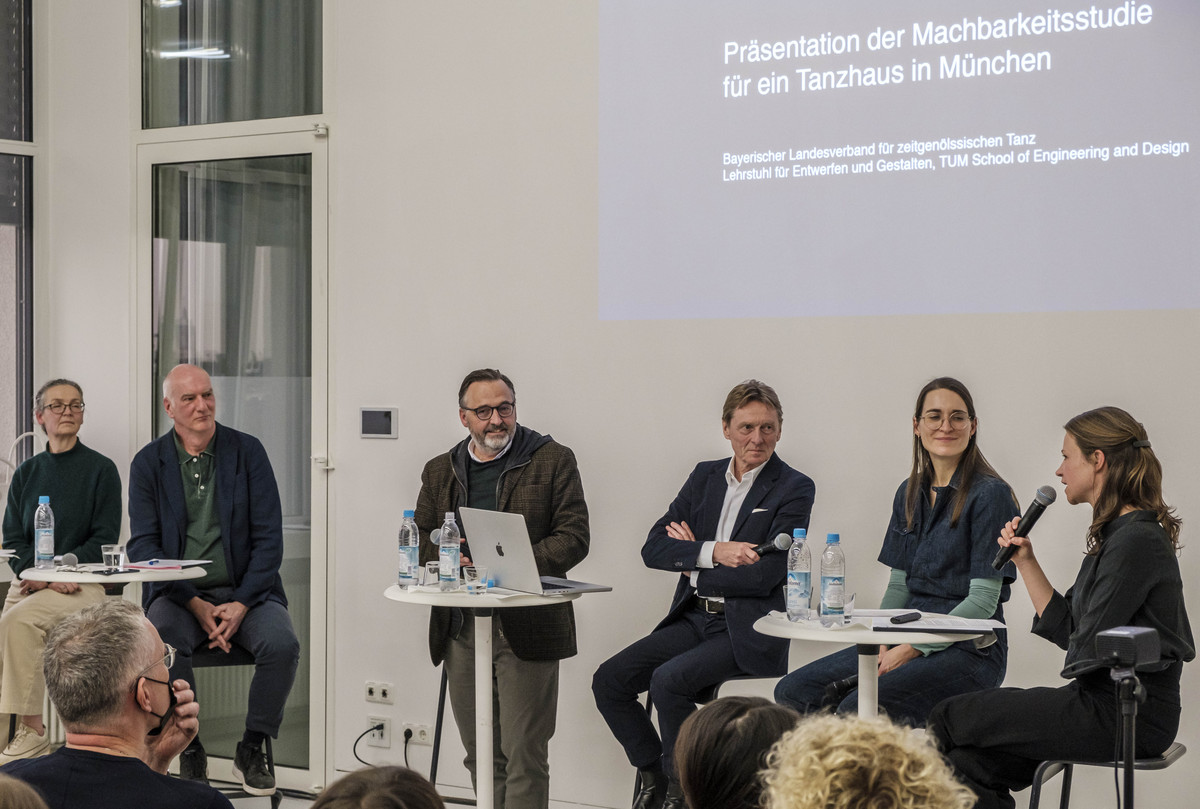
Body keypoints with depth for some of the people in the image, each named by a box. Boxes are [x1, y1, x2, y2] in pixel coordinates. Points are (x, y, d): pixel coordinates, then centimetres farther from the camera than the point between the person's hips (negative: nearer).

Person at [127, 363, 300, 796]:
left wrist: (241, 605, -14)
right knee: (161, 643, -33)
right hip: (178, 593, 0)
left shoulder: (247, 451, 3)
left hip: (245, 592, 1)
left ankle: (252, 750, -6)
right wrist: (196, 605, -15)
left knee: (282, 644, -28)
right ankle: (190, 752, -12)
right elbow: (144, 546, -3)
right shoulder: (148, 463, 4)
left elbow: (269, 538, -1)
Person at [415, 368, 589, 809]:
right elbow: (419, 537, 17)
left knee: (524, 754, -6)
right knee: (479, 753, 10)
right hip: (460, 627, 5)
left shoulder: (553, 461, 2)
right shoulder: (440, 471, 16)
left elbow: (574, 536, -4)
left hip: (525, 627, -4)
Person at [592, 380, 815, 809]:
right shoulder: (705, 476, 12)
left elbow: (765, 575, -16)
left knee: (668, 679, -28)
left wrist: (691, 564, -5)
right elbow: (653, 549, 3)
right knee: (609, 679, -11)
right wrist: (713, 552, -14)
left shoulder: (794, 489, -5)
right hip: (694, 619, 6)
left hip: (747, 629, -6)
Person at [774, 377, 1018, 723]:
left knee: (857, 708, -30)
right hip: (907, 641, 7)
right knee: (792, 691, -9)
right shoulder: (910, 494, 12)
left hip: (969, 651, -7)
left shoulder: (989, 494, -9)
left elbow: (983, 600, -13)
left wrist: (910, 649, -19)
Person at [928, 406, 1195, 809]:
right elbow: (1064, 630, 16)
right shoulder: (1117, 534, 15)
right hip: (1105, 700, 9)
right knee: (970, 763, 0)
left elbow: (1089, 648, -18)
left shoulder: (1136, 541, -18)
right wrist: (1026, 561, 10)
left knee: (952, 717, -3)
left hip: (1124, 718, -9)